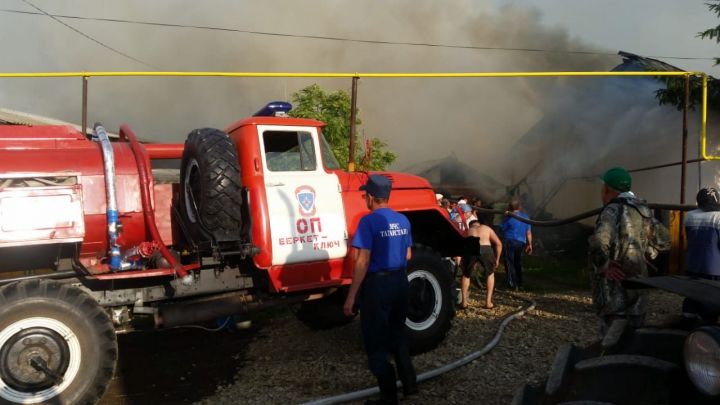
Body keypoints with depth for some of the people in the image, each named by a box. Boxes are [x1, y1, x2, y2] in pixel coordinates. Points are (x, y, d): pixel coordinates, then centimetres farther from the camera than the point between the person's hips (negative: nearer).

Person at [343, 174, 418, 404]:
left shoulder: (369, 221, -17)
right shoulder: (403, 220, 5)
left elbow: (363, 262, -20)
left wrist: (351, 297, -16)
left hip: (378, 284, -7)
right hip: (401, 281, 7)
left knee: (376, 342, 6)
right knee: (397, 334, 24)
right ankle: (409, 383, 32)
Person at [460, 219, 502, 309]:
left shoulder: (467, 230, 34)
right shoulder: (487, 228, 33)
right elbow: (498, 244, 21)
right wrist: (497, 259, 29)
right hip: (486, 250, 0)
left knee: (466, 275, 26)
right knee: (490, 274, 27)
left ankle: (464, 302, 23)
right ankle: (488, 302, 23)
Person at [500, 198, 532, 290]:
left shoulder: (509, 218, -13)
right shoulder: (525, 216, 3)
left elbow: (502, 229, -4)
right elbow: (528, 232, 6)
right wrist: (530, 244, 14)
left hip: (509, 242, -5)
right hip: (521, 242, 5)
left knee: (510, 263, 2)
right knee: (518, 263, 19)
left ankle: (513, 284, -1)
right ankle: (519, 283, 26)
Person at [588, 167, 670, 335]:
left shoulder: (613, 210, -17)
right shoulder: (642, 210, 8)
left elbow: (598, 243, -36)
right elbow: (664, 239, 22)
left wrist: (604, 267, -23)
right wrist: (645, 253, 16)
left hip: (615, 293, -8)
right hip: (636, 289, 8)